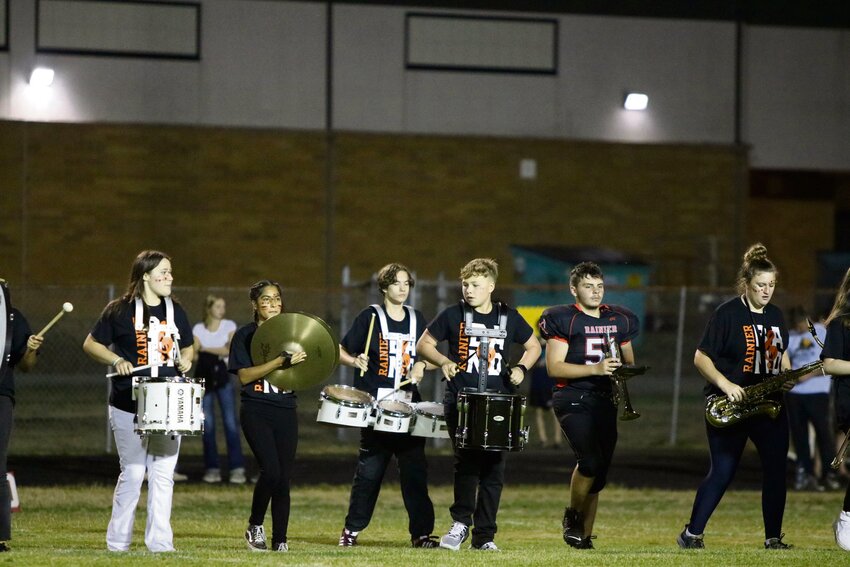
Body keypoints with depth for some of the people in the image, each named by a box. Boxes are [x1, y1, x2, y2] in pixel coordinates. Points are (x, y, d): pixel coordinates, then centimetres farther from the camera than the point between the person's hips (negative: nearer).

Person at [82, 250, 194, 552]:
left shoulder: (175, 311, 10)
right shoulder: (120, 311, -3)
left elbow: (187, 347, 22)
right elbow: (91, 344, 2)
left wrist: (185, 361, 0)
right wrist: (117, 360, -13)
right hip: (129, 406, -4)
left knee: (163, 474, 1)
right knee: (133, 473, -2)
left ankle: (160, 542, 5)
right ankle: (117, 542, 10)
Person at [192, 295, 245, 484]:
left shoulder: (229, 326, 4)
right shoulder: (198, 329, 6)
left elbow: (229, 350, -8)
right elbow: (194, 353, -4)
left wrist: (205, 349, -8)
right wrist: (218, 352, -17)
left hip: (222, 376, -1)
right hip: (204, 376, 1)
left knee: (230, 422, -9)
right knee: (207, 424, 0)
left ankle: (237, 468, -12)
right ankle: (212, 468, 3)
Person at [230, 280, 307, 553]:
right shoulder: (245, 335, 1)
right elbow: (244, 376, -11)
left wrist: (298, 362, -7)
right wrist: (280, 362, -20)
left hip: (286, 411, 4)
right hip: (256, 410, -4)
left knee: (284, 479, 1)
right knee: (271, 470, -18)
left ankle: (280, 540, 7)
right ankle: (255, 526, 2)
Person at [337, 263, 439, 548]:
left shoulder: (416, 319, 11)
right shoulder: (370, 317, -1)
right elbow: (342, 351, 3)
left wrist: (421, 367, -2)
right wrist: (355, 361, -17)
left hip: (409, 404, 3)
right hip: (376, 405, -3)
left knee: (414, 469, -1)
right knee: (369, 469, 0)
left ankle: (421, 532, 2)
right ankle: (352, 529, 12)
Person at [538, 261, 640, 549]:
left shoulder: (619, 320, 13)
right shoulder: (563, 320, -5)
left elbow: (629, 362, 25)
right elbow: (554, 367, -12)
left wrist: (625, 371, -1)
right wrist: (596, 368, -21)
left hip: (606, 401, 6)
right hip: (573, 400, -6)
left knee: (599, 476, 6)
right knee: (590, 461, -22)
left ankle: (585, 535, 16)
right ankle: (572, 515, 2)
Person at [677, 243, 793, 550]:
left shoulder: (776, 316, 11)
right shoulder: (727, 314, -9)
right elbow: (701, 358, -8)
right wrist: (724, 384, -22)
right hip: (728, 407, -6)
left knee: (776, 468, -2)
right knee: (722, 472, -4)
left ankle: (773, 537, 6)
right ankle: (691, 534, 6)